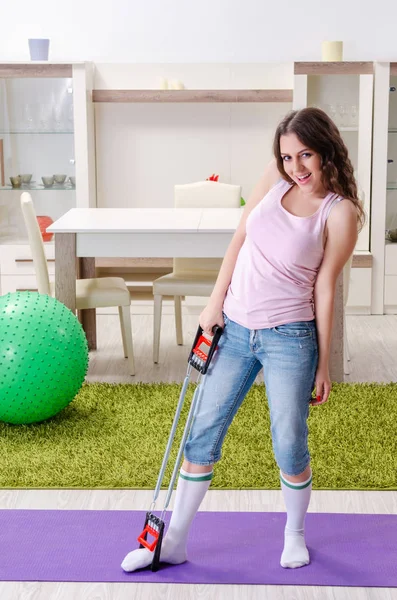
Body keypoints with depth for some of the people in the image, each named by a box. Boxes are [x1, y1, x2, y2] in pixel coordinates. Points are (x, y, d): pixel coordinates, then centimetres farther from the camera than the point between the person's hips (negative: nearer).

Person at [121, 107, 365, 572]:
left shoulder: (340, 213, -11)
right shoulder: (275, 178, 1)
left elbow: (324, 288, -7)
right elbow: (239, 239, 7)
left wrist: (323, 363, -4)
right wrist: (216, 301, 3)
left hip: (288, 337, -4)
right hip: (234, 328, 5)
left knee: (289, 448, 3)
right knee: (203, 434, 8)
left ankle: (295, 535, 31)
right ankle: (173, 542, 21)